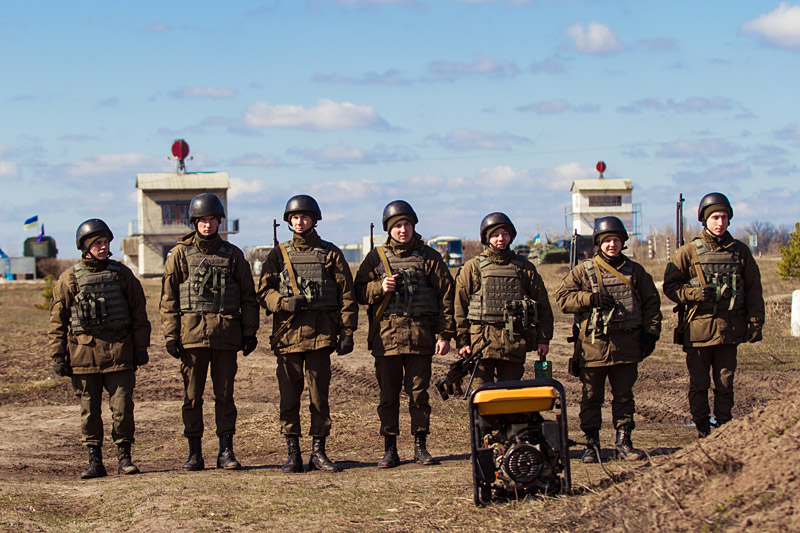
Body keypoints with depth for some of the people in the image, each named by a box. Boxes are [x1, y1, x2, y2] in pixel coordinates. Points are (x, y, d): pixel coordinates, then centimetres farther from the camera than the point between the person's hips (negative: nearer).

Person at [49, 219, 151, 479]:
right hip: (84, 354, 0)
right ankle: (94, 460, 12)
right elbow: (57, 321, 5)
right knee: (89, 410, 4)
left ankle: (124, 457, 10)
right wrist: (58, 357, 1)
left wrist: (141, 347, 5)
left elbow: (138, 311, 11)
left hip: (119, 351, 0)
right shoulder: (69, 279, 4)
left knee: (122, 408, -2)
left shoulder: (122, 273, 8)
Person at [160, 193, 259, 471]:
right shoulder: (180, 253, 5)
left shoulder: (232, 254, 10)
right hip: (192, 332, -1)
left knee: (224, 394, 3)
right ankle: (194, 453, 7)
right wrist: (170, 335, -3)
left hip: (226, 333, 1)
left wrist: (250, 332, 5)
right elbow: (168, 297, 4)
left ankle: (226, 451, 9)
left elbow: (248, 296, 12)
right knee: (192, 395, 1)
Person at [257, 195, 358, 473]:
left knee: (319, 394, 1)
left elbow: (346, 294, 7)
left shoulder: (330, 253, 8)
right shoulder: (279, 254, 11)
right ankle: (293, 454, 6)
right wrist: (286, 303, -12)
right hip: (288, 332, 1)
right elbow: (264, 292, 8)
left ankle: (319, 453, 8)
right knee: (289, 395, 0)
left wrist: (347, 331, 0)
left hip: (321, 332, -1)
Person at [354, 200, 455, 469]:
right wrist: (379, 288, -10)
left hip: (420, 335, -1)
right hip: (386, 334, 1)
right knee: (388, 394, 3)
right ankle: (390, 450, 8)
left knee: (419, 393, 1)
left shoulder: (429, 257, 7)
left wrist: (445, 334, 0)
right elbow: (359, 291, 11)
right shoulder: (376, 257, 9)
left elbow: (446, 295, 6)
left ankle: (420, 446, 10)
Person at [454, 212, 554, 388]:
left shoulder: (524, 267, 12)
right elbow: (460, 306, 5)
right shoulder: (472, 268, 7)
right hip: (483, 340, -1)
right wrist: (462, 342, -1)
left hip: (515, 341, 2)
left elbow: (543, 306, 14)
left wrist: (544, 339, 8)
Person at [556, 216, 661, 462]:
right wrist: (590, 298, -14)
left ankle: (623, 443, 14)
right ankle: (591, 445, 9)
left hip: (626, 346, 2)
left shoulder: (635, 271, 10)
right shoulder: (583, 271, 4)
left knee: (624, 396, 7)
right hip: (593, 344, -2)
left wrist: (651, 332, 5)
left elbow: (651, 302, 15)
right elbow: (563, 298, 0)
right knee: (591, 397, 3)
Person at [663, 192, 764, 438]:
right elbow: (670, 286, 2)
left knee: (725, 385, 7)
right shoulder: (688, 252, 1)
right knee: (699, 385, 3)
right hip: (699, 328, -2)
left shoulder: (740, 251, 9)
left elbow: (754, 290, 11)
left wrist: (755, 323, 4)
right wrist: (695, 293, -14)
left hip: (730, 329, 2)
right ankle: (703, 434, 10)